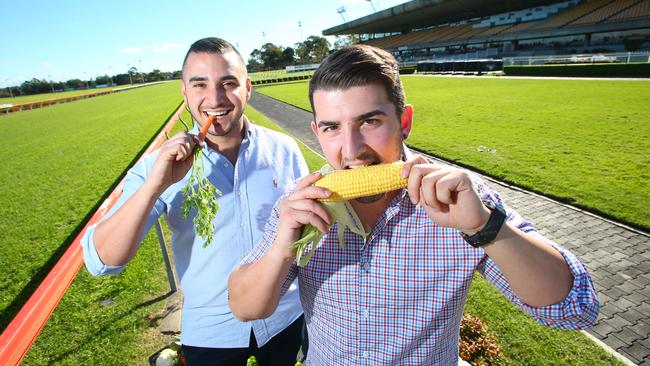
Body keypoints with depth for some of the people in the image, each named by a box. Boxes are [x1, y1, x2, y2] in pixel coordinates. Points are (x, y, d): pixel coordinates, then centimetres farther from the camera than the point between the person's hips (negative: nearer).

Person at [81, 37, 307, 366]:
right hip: (208, 334, -1)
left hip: (286, 318, 2)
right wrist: (154, 185, -31)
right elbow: (101, 262, -17)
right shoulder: (160, 166, -14)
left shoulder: (283, 149, -11)